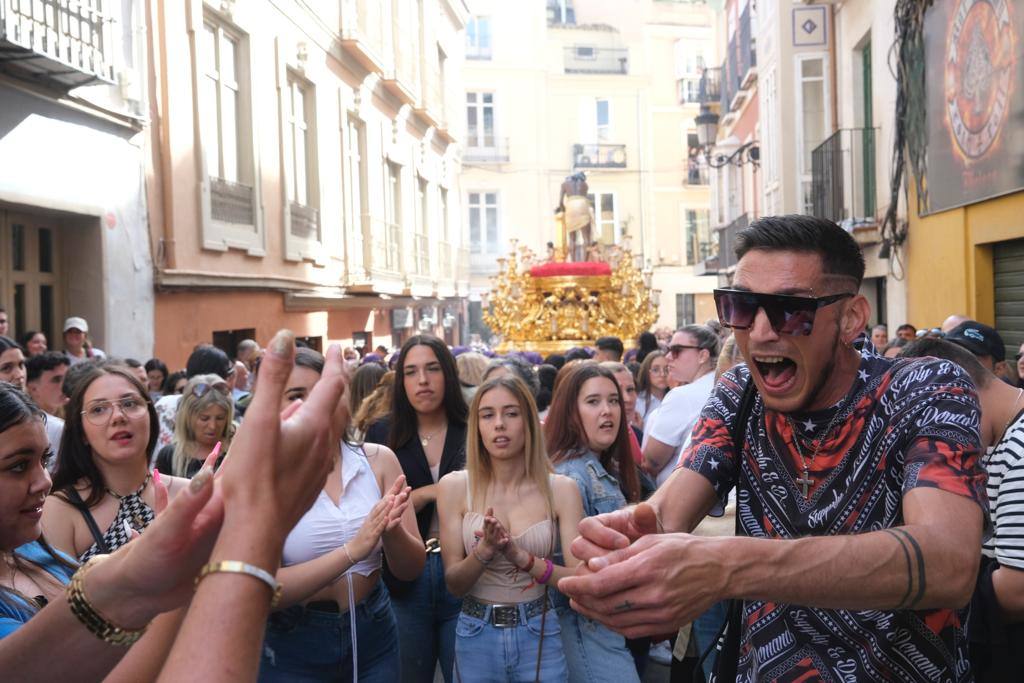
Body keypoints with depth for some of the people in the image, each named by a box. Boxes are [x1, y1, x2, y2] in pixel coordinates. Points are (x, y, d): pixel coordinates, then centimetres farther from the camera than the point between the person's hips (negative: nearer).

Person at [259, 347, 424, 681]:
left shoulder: (378, 460, -5)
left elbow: (411, 568, -4)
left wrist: (392, 530, -25)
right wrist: (351, 550, -31)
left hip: (373, 634, 3)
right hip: (292, 645, -3)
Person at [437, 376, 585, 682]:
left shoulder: (561, 489, -8)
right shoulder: (454, 486, -7)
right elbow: (454, 583, -6)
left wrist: (522, 557, -26)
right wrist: (484, 550, -25)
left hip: (539, 635, 0)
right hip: (476, 636, 0)